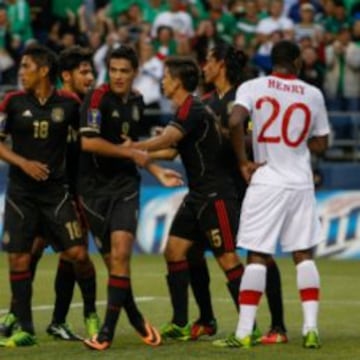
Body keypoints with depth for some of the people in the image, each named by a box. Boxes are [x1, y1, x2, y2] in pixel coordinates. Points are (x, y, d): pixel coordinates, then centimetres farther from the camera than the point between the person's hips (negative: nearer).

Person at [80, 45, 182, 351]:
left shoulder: (137, 101, 10)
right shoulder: (98, 97, -9)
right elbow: (88, 141, -21)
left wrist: (158, 172, 15)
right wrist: (130, 153, -15)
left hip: (125, 186, 3)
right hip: (95, 186, -3)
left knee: (121, 253, -13)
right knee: (113, 259, 2)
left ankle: (108, 331, -12)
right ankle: (136, 320, 20)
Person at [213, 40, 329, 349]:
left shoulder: (252, 88, -1)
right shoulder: (313, 95, 5)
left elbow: (235, 122, -18)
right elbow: (320, 145, 10)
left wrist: (244, 162, -7)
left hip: (266, 183, -2)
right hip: (301, 184, 2)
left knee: (257, 257, -1)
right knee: (304, 255, 8)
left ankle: (244, 332, -5)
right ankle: (311, 329, 1)